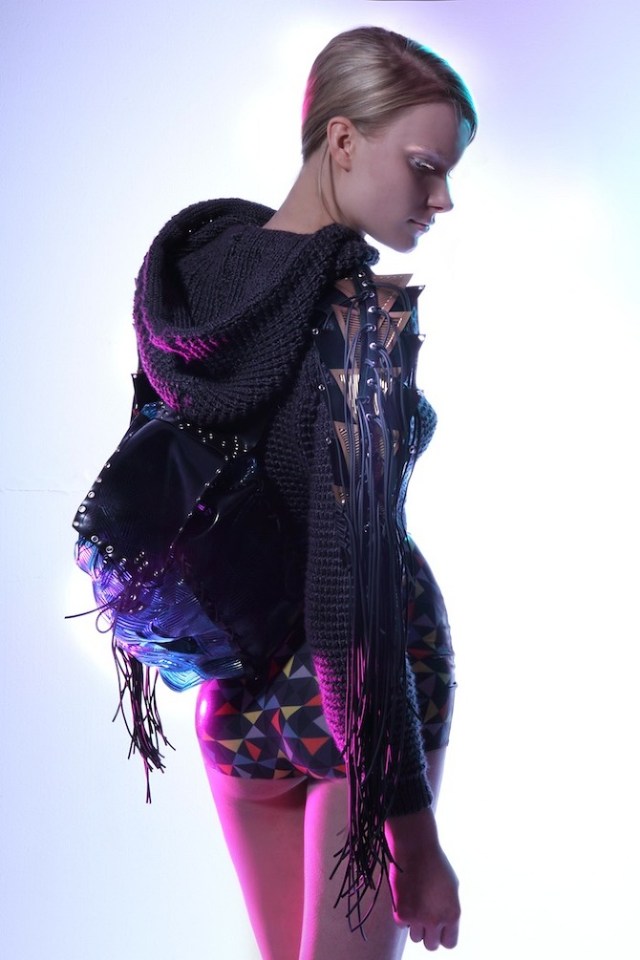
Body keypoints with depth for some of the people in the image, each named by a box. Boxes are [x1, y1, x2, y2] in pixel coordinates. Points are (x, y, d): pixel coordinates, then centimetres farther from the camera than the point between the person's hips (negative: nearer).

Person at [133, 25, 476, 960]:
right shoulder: (370, 309, -20)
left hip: (235, 696, 7)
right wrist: (416, 832, -20)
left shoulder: (199, 267, 1)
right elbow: (359, 576, -24)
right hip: (356, 700, -6)